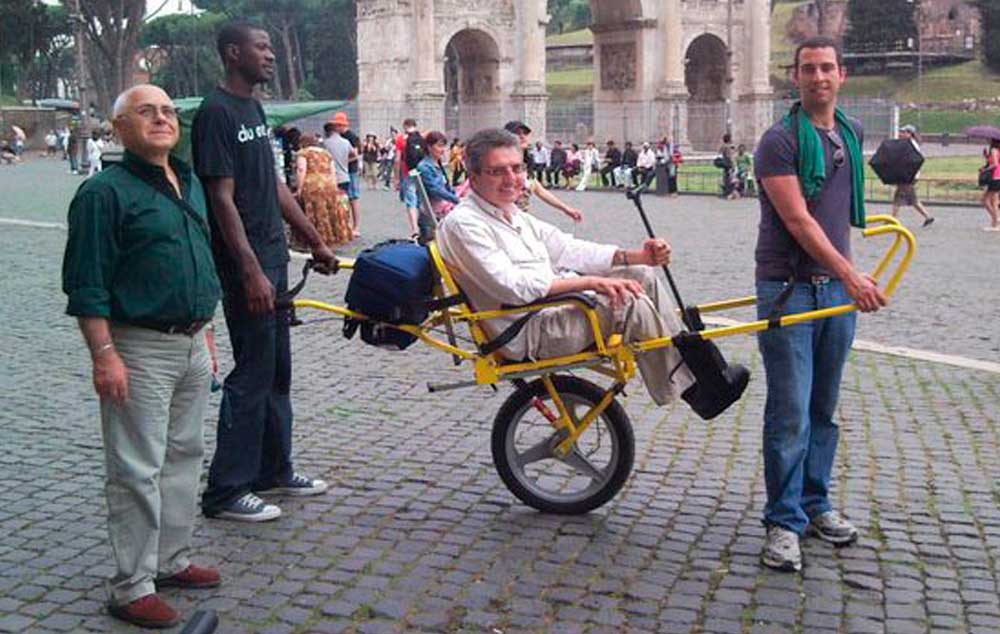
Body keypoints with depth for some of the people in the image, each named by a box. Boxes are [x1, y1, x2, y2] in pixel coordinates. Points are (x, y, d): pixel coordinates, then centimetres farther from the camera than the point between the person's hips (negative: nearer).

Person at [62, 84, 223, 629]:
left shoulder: (190, 184, 14)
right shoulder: (105, 192, -10)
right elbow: (86, 284, -14)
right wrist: (104, 355, -21)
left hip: (191, 346, 8)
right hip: (140, 350, -8)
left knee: (183, 458, 16)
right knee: (136, 472, -2)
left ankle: (172, 560, 30)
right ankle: (132, 587, 7)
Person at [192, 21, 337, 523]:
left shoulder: (253, 109, 15)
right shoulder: (216, 113, -13)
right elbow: (222, 199, -19)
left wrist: (315, 241, 20)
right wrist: (252, 271, -24)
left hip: (272, 255, 9)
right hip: (245, 264, -9)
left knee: (277, 370, 15)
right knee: (252, 374, -5)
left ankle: (273, 471, 26)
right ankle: (225, 491, 4)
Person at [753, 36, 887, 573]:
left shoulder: (851, 134, 13)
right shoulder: (781, 140, -9)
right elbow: (798, 220, -17)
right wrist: (850, 275, -22)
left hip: (838, 286, 7)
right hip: (789, 287, -7)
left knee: (823, 407, 14)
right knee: (790, 412, -5)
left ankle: (815, 503, 27)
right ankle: (784, 521, 5)